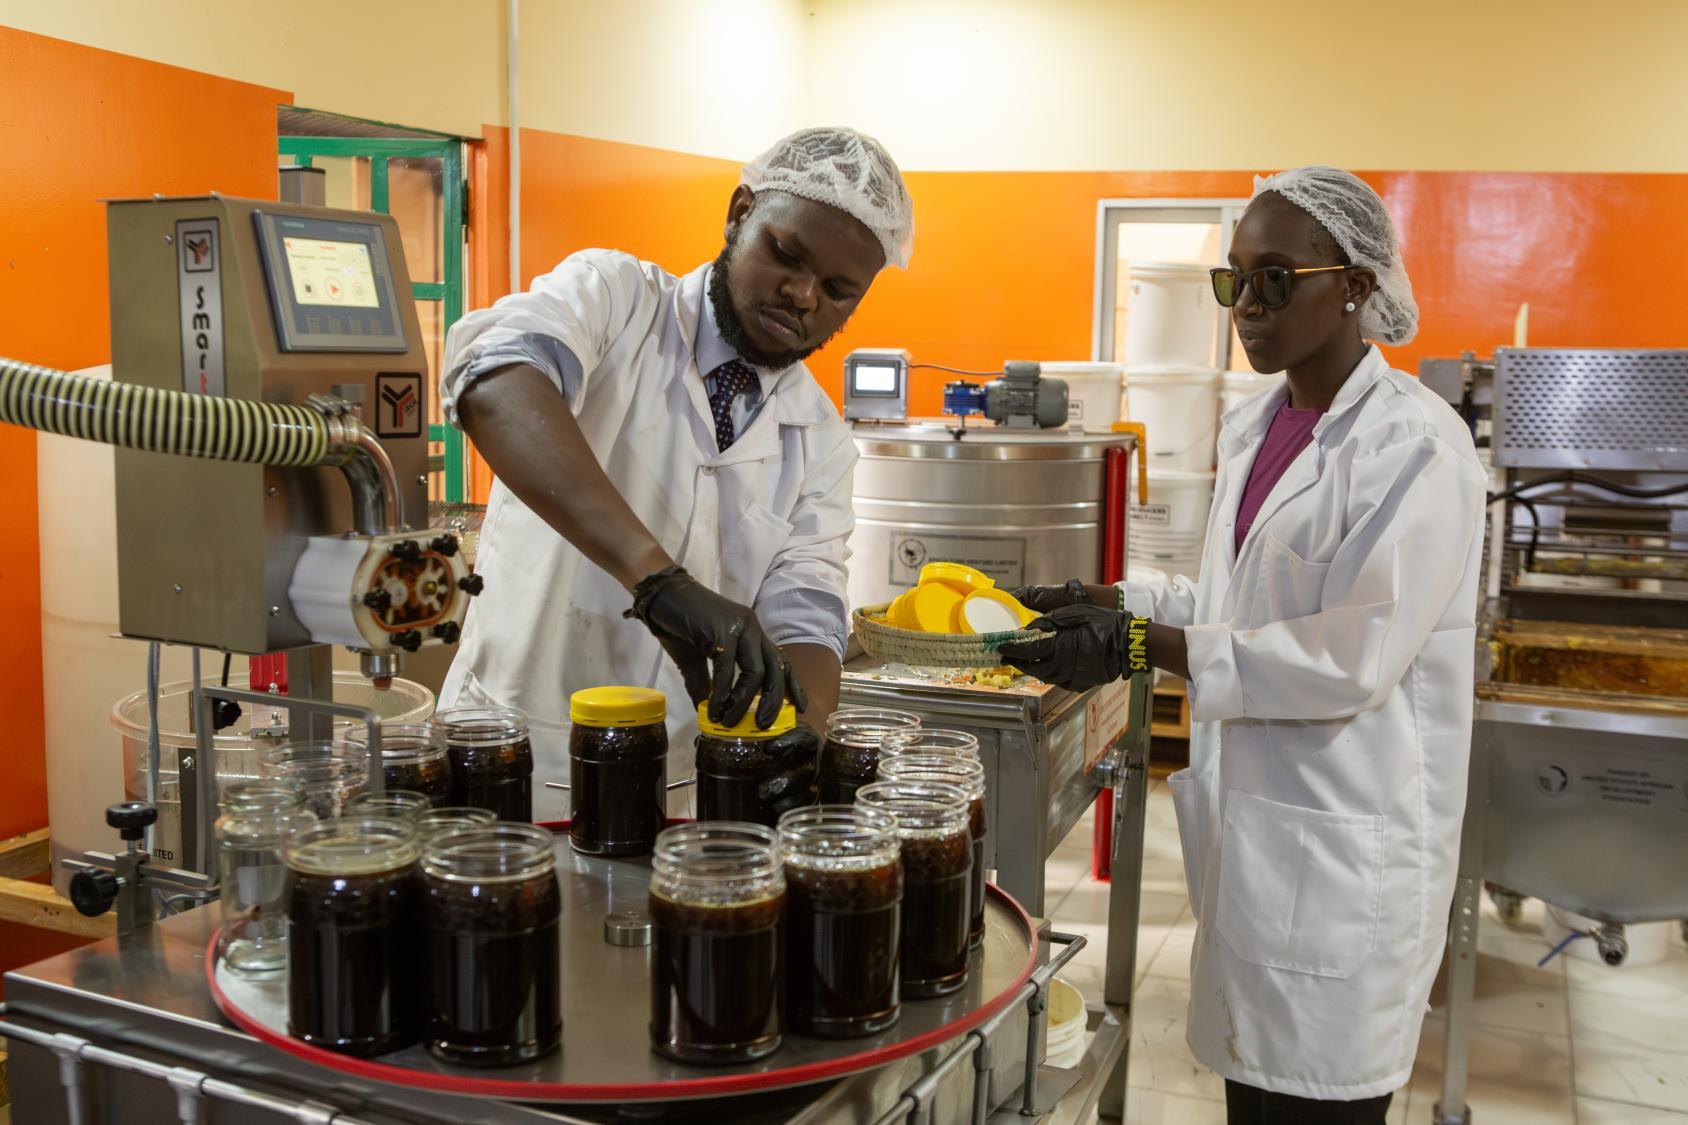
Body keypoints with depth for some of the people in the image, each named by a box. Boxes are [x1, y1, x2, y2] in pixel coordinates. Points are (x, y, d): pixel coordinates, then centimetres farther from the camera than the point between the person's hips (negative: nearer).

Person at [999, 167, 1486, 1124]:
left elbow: (1354, 654, -23)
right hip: (1251, 813, 7)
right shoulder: (1254, 427, 10)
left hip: (1344, 843, -7)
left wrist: (1144, 644, -25)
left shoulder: (1417, 444, -16)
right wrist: (1107, 604, 4)